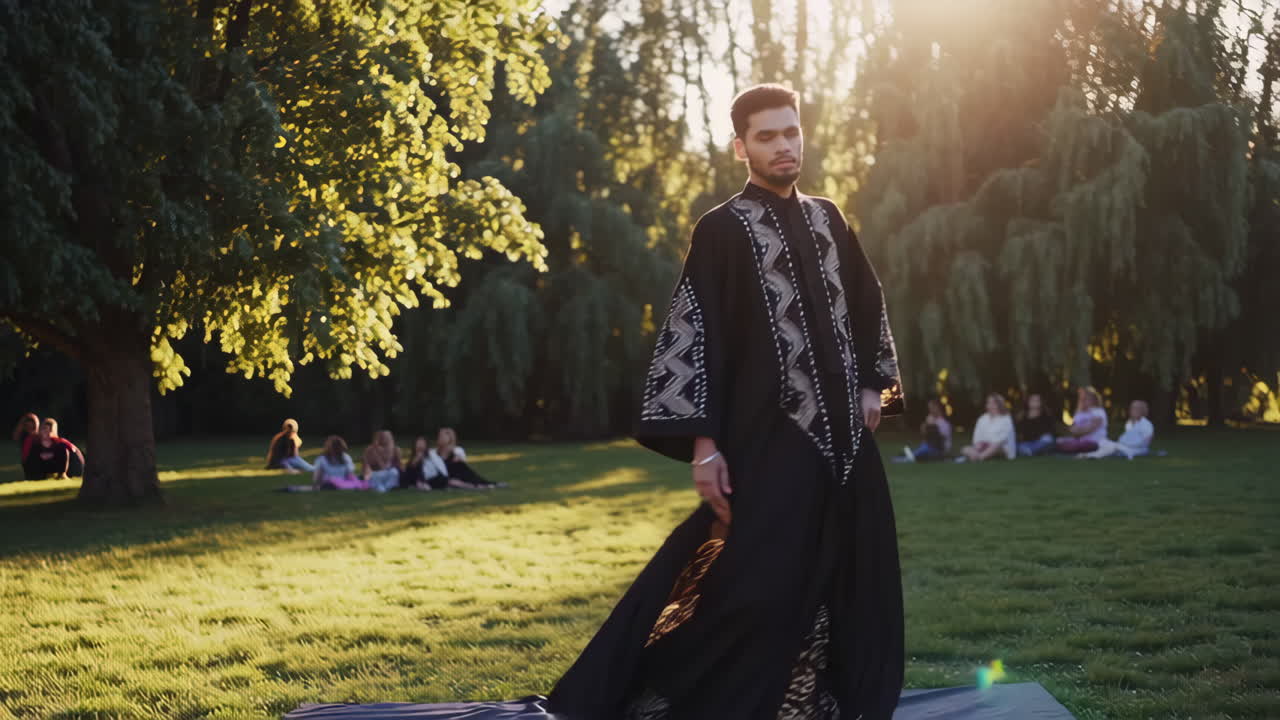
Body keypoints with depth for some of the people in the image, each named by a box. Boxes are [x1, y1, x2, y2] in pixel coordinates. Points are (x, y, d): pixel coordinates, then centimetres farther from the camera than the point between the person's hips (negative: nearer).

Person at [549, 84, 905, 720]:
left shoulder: (827, 219, 12)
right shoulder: (722, 230, -6)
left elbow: (868, 304, 24)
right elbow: (693, 339, -11)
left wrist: (872, 387, 14)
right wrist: (704, 443, -16)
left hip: (845, 437, 7)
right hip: (769, 441, -7)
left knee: (852, 582, 8)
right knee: (751, 588, -11)